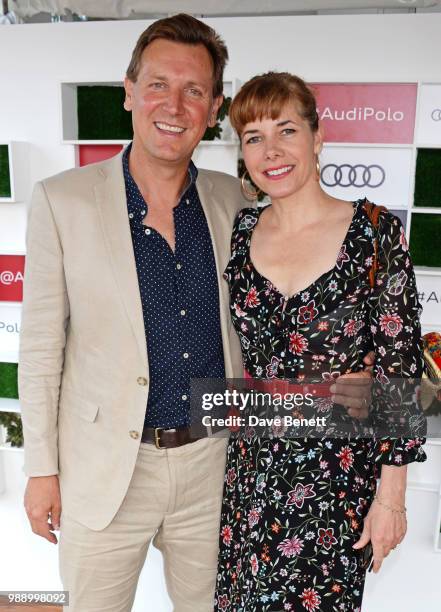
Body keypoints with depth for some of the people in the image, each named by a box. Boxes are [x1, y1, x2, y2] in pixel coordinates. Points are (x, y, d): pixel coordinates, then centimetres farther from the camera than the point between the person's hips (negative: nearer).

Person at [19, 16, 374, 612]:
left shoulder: (233, 200, -1)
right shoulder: (61, 200, -11)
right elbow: (40, 346, -7)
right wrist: (41, 469, -4)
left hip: (211, 459, 3)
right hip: (105, 471, -2)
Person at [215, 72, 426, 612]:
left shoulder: (375, 233, -13)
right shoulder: (239, 232, -2)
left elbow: (400, 369, -11)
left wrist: (390, 494, -9)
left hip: (338, 471, -3)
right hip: (250, 463, 4)